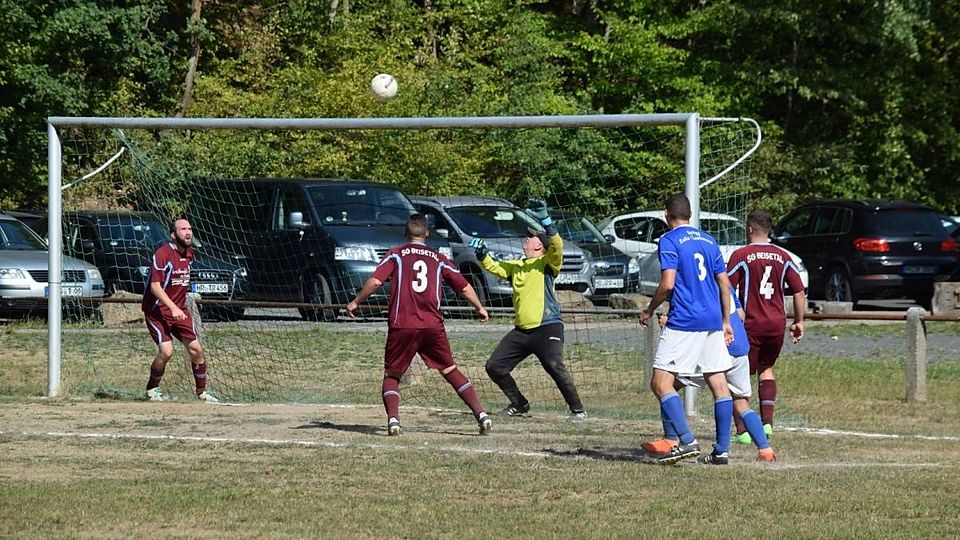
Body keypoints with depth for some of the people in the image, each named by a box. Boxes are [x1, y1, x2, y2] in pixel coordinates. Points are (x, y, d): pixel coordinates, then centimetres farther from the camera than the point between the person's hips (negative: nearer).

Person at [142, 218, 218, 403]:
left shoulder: (189, 253, 8)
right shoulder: (163, 254, -17)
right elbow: (155, 286, -24)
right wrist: (172, 308, -34)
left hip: (179, 309, 7)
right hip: (157, 309, -7)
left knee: (196, 349, 2)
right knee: (166, 351, -19)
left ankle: (202, 392, 15)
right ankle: (152, 390, 3)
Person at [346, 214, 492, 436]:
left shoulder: (396, 254, 6)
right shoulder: (438, 258, 13)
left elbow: (375, 281, -6)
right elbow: (464, 287, 15)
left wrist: (356, 302, 8)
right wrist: (480, 308, 32)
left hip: (401, 326, -2)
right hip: (433, 326, 2)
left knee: (391, 376, 10)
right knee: (451, 371, 12)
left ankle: (393, 418, -12)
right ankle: (481, 414, 3)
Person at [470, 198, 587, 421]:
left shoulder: (547, 263, -2)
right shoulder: (515, 266, 19)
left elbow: (556, 246, -19)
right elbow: (494, 267, 13)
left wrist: (545, 220, -31)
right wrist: (481, 254, -7)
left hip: (547, 328, -8)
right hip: (521, 330, 8)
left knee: (555, 366, -24)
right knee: (494, 367, 7)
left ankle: (577, 409, -13)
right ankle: (519, 404, 24)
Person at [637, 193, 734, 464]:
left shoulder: (669, 241, -5)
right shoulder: (709, 241, 15)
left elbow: (667, 284, -14)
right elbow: (724, 284, 16)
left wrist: (649, 310, 0)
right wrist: (726, 322, 22)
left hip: (683, 322, -7)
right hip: (713, 321, 7)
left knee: (661, 383, -7)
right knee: (719, 384, 7)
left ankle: (687, 441, -19)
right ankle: (722, 449, 6)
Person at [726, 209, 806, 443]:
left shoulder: (741, 255, -7)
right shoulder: (783, 257, 6)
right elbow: (799, 292, 6)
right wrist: (799, 321, 16)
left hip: (751, 325, -4)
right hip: (777, 323, 4)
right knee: (766, 369, 23)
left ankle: (742, 430, -5)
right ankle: (767, 421, 11)